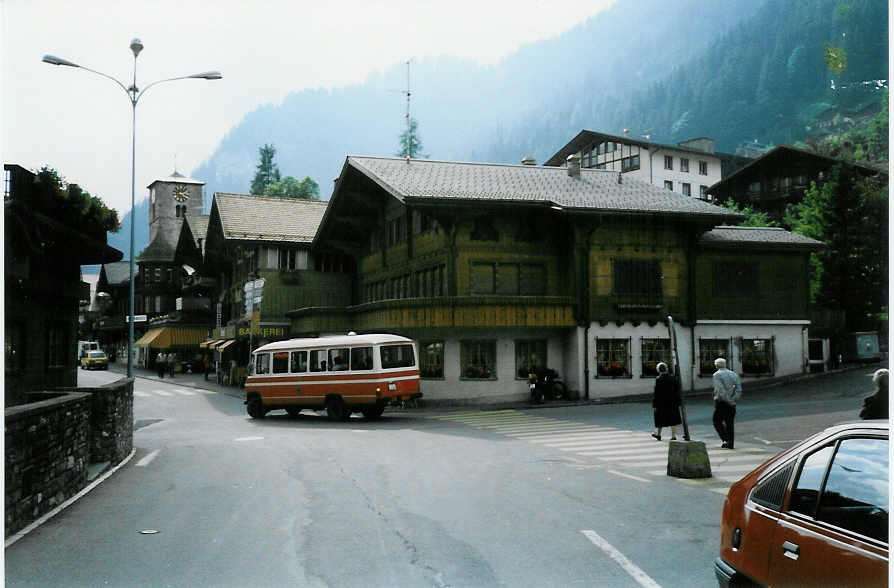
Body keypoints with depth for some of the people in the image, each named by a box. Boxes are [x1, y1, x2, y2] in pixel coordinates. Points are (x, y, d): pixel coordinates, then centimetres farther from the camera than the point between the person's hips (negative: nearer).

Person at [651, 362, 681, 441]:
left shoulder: (658, 380, -14)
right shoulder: (672, 378, -2)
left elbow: (656, 393, -14)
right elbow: (677, 391, 1)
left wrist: (654, 405, -10)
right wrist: (678, 403, 8)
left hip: (661, 402, -3)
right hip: (672, 402, 3)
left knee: (660, 418, 12)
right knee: (672, 419, 8)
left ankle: (658, 434, 24)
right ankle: (673, 436, 6)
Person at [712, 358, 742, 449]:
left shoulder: (717, 375, -7)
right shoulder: (734, 374, 10)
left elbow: (720, 390, -18)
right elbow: (739, 389, -2)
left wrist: (729, 401, -14)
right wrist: (734, 400, -8)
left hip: (721, 402, -5)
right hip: (731, 404, 5)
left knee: (717, 422, 7)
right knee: (730, 423, 12)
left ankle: (726, 439, -8)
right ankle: (730, 444, 11)